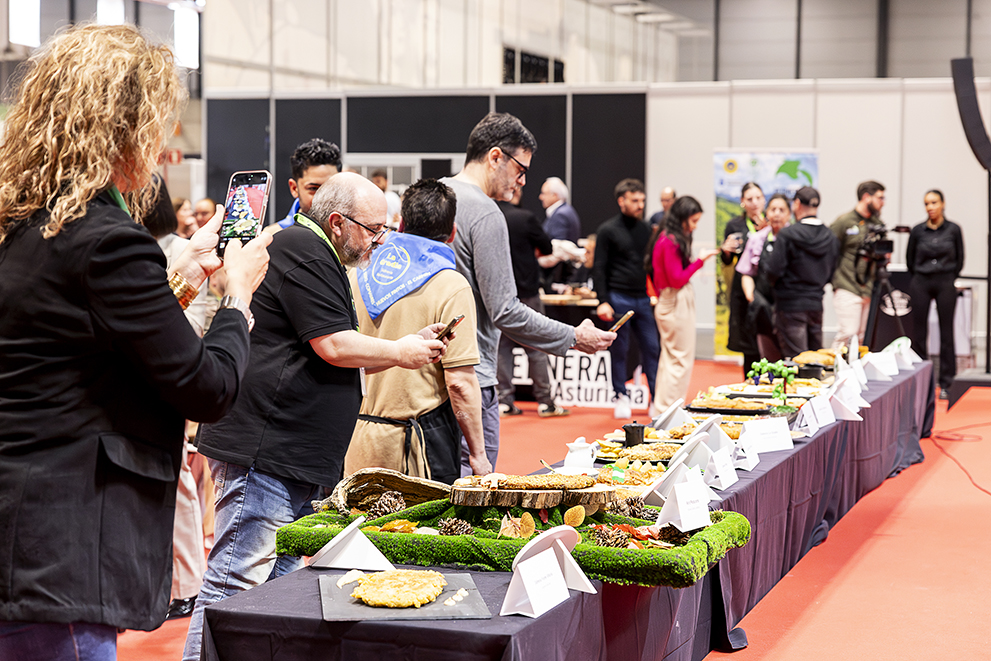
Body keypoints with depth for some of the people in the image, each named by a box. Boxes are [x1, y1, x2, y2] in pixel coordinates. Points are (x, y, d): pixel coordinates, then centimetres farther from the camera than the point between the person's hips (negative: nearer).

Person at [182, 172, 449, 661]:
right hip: (263, 451, -11)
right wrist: (399, 353, -2)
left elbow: (342, 360, 27)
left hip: (294, 454, 11)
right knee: (236, 582, -10)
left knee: (278, 578, 13)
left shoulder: (318, 258, 22)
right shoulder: (301, 251, -11)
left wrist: (409, 346, 15)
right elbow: (333, 346, -17)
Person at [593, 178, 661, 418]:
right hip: (619, 298, -4)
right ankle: (622, 398, 11)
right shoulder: (608, 230, -2)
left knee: (652, 348, 1)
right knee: (619, 350, 2)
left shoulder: (645, 229, 12)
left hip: (643, 298, 4)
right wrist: (603, 301, -12)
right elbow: (599, 268, -4)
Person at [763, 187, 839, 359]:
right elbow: (830, 274, 10)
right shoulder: (831, 237, 4)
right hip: (816, 303, 5)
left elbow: (774, 270, -15)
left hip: (790, 305, -5)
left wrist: (760, 259, 4)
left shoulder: (788, 235, -13)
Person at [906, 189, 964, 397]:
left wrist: (949, 278, 10)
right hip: (921, 284, 1)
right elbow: (909, 259, 12)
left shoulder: (953, 229, -2)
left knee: (946, 333, 1)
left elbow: (959, 259, 9)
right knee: (919, 332, 2)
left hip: (945, 284, -1)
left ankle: (945, 383, 7)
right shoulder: (918, 231, 0)